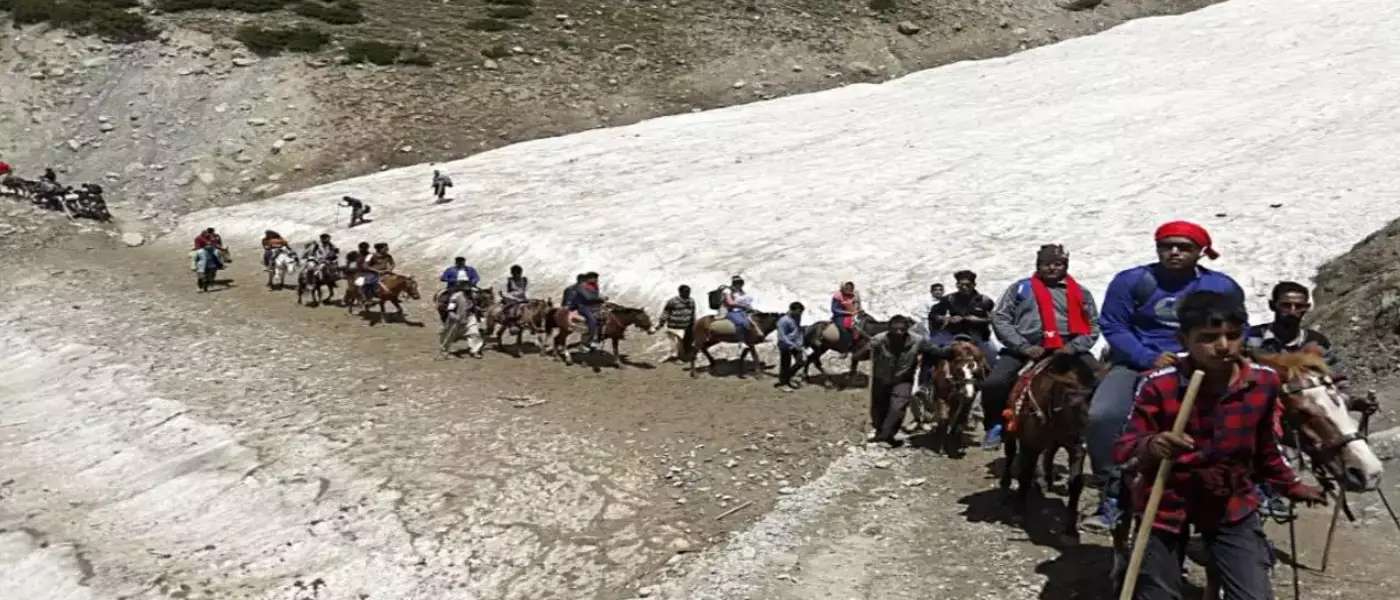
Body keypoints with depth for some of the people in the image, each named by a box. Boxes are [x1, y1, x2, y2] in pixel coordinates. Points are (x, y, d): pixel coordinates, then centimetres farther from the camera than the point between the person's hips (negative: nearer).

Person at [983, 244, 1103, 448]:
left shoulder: (1080, 293, 14)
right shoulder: (1021, 288, 10)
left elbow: (1093, 326, 10)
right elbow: (1000, 318, 2)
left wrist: (1073, 347, -9)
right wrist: (1022, 346, -10)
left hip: (1067, 347, 1)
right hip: (1024, 346, -1)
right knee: (994, 383, -20)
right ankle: (995, 427, 4)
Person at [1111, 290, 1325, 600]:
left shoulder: (1265, 382, -10)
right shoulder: (1159, 384, -22)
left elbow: (1264, 448, 9)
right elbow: (1122, 449, -22)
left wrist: (1290, 486, 21)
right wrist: (1149, 447, -44)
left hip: (1232, 504, 3)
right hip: (1166, 505, -3)